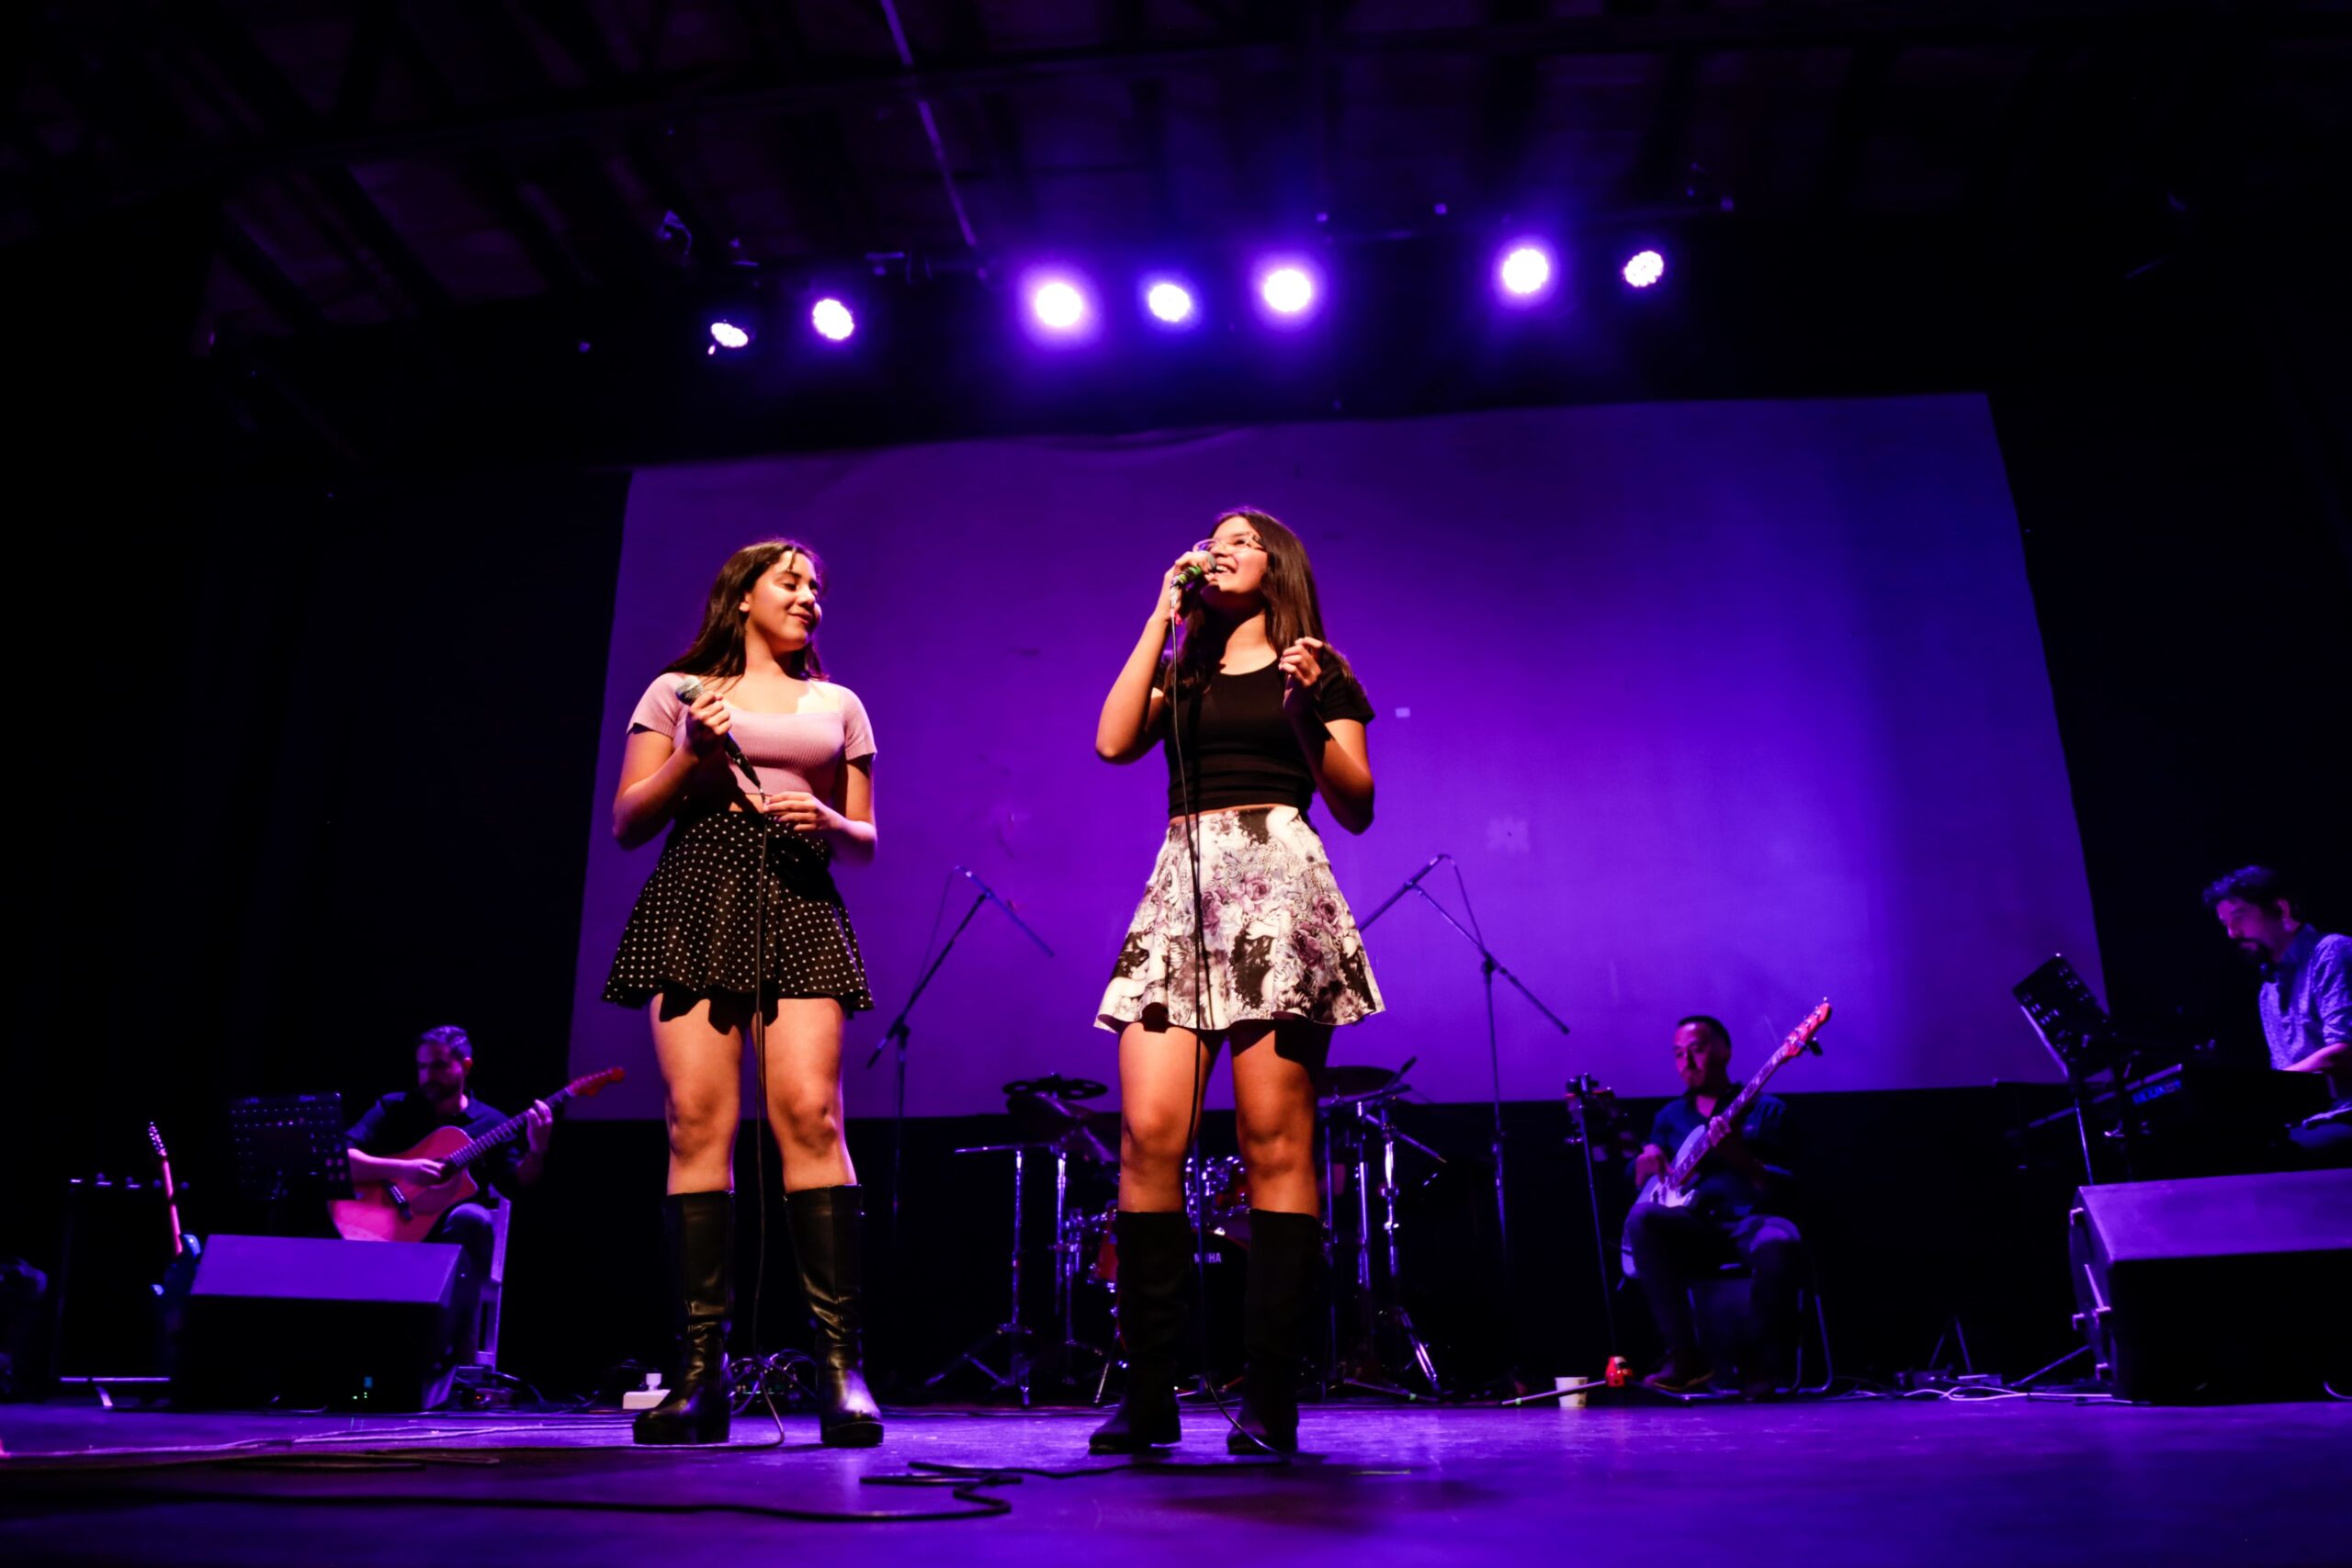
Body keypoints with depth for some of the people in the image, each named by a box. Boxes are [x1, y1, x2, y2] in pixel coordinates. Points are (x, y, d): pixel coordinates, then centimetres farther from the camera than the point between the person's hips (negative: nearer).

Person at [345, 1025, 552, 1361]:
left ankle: (459, 1351, -31)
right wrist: (401, 1169, -20)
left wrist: (536, 1151, -19)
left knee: (471, 1216, -37)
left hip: (458, 1237, 1)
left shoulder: (491, 1122, 9)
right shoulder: (393, 1109, 7)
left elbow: (514, 1185, 1)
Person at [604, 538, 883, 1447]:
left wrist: (827, 821, -3)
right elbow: (627, 825, 11)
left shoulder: (838, 706, 20)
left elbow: (864, 844, 18)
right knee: (698, 1120, -10)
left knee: (808, 1111, -16)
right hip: (696, 896, 0)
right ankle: (699, 1369, -6)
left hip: (798, 905, 1)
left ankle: (841, 1361, -16)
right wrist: (690, 754, -3)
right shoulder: (678, 691, 15)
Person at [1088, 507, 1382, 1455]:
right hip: (1180, 890, 4)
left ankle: (1271, 1400, -2)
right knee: (1149, 1134, -9)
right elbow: (1114, 741, 4)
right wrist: (1162, 616, 10)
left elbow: (1356, 809, 6)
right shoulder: (1180, 672, 24)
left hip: (1277, 886, -3)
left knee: (1274, 1141, -7)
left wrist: (1306, 715, -9)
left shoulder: (1318, 669, 14)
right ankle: (1148, 1395, -3)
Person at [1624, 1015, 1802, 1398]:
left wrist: (1740, 1158, -22)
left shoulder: (1766, 1109, 9)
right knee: (1642, 1218, -31)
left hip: (1753, 1222, -3)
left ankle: (1766, 1363, -12)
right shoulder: (1671, 1116, 20)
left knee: (1778, 1245, -39)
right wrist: (1646, 1164, -1)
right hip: (1694, 1229, 3)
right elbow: (1640, 1187, 23)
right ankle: (1684, 1357, -23)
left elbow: (1782, 1191, -3)